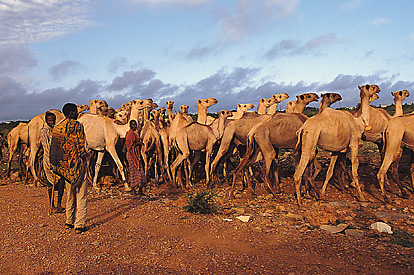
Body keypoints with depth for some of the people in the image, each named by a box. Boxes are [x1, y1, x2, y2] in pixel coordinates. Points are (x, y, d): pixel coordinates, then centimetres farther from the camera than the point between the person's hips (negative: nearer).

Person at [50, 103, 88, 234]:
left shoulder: (57, 128, 9)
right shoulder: (77, 126, -11)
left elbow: (53, 147, 11)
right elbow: (82, 145, -13)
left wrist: (56, 166, 18)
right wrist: (85, 155, 1)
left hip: (65, 165, 7)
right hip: (78, 164, -6)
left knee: (70, 195, 19)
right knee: (81, 196, 0)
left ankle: (69, 222, 26)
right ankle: (79, 225, 0)